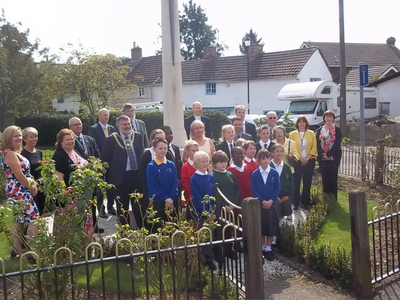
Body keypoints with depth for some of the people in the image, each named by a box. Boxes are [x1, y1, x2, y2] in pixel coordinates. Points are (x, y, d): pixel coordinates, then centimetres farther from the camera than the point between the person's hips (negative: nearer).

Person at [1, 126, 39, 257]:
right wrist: (32, 188, -10)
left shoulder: (15, 153, 15)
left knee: (20, 220, 14)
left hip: (19, 191, 10)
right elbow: (19, 175, -20)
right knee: (34, 218, -9)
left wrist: (33, 185, 3)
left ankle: (17, 248, 22)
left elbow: (25, 172, 18)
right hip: (19, 191, -10)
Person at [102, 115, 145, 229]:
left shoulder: (138, 136, 4)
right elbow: (106, 160, -3)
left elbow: (142, 154, 9)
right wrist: (109, 179, -5)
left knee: (140, 205, 9)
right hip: (120, 178, -2)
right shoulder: (111, 140, -5)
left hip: (137, 175, 2)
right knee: (122, 208, 11)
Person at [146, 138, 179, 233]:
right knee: (158, 228, 3)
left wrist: (171, 198, -13)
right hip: (157, 202, -3)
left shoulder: (171, 165, 4)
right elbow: (152, 186, -10)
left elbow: (175, 182, 1)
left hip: (172, 202, 3)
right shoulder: (151, 166, -7)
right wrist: (165, 199, -13)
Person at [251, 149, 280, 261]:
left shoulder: (274, 173, -2)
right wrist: (263, 201, -14)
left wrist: (271, 201, -13)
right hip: (259, 204, 0)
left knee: (271, 226, 4)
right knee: (261, 226, 6)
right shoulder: (255, 174, -3)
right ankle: (262, 248, 21)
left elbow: (277, 189, -2)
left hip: (272, 204, 1)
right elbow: (254, 190, -5)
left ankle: (268, 248, 17)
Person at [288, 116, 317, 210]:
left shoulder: (311, 133, 6)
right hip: (297, 161, -2)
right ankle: (295, 203, 6)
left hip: (309, 161, 2)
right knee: (296, 182, -2)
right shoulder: (292, 134, 2)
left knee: (307, 182, 6)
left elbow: (314, 147, 2)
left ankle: (305, 202, 16)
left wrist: (307, 158, -9)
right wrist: (300, 158, -11)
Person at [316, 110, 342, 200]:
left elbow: (337, 144, -8)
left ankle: (333, 198, 6)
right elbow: (318, 144, 5)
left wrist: (328, 154, -16)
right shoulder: (319, 130, 12)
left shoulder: (337, 130, 1)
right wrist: (322, 155, -11)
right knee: (325, 178, 4)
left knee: (333, 178, -2)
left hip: (333, 158, -3)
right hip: (322, 158, 3)